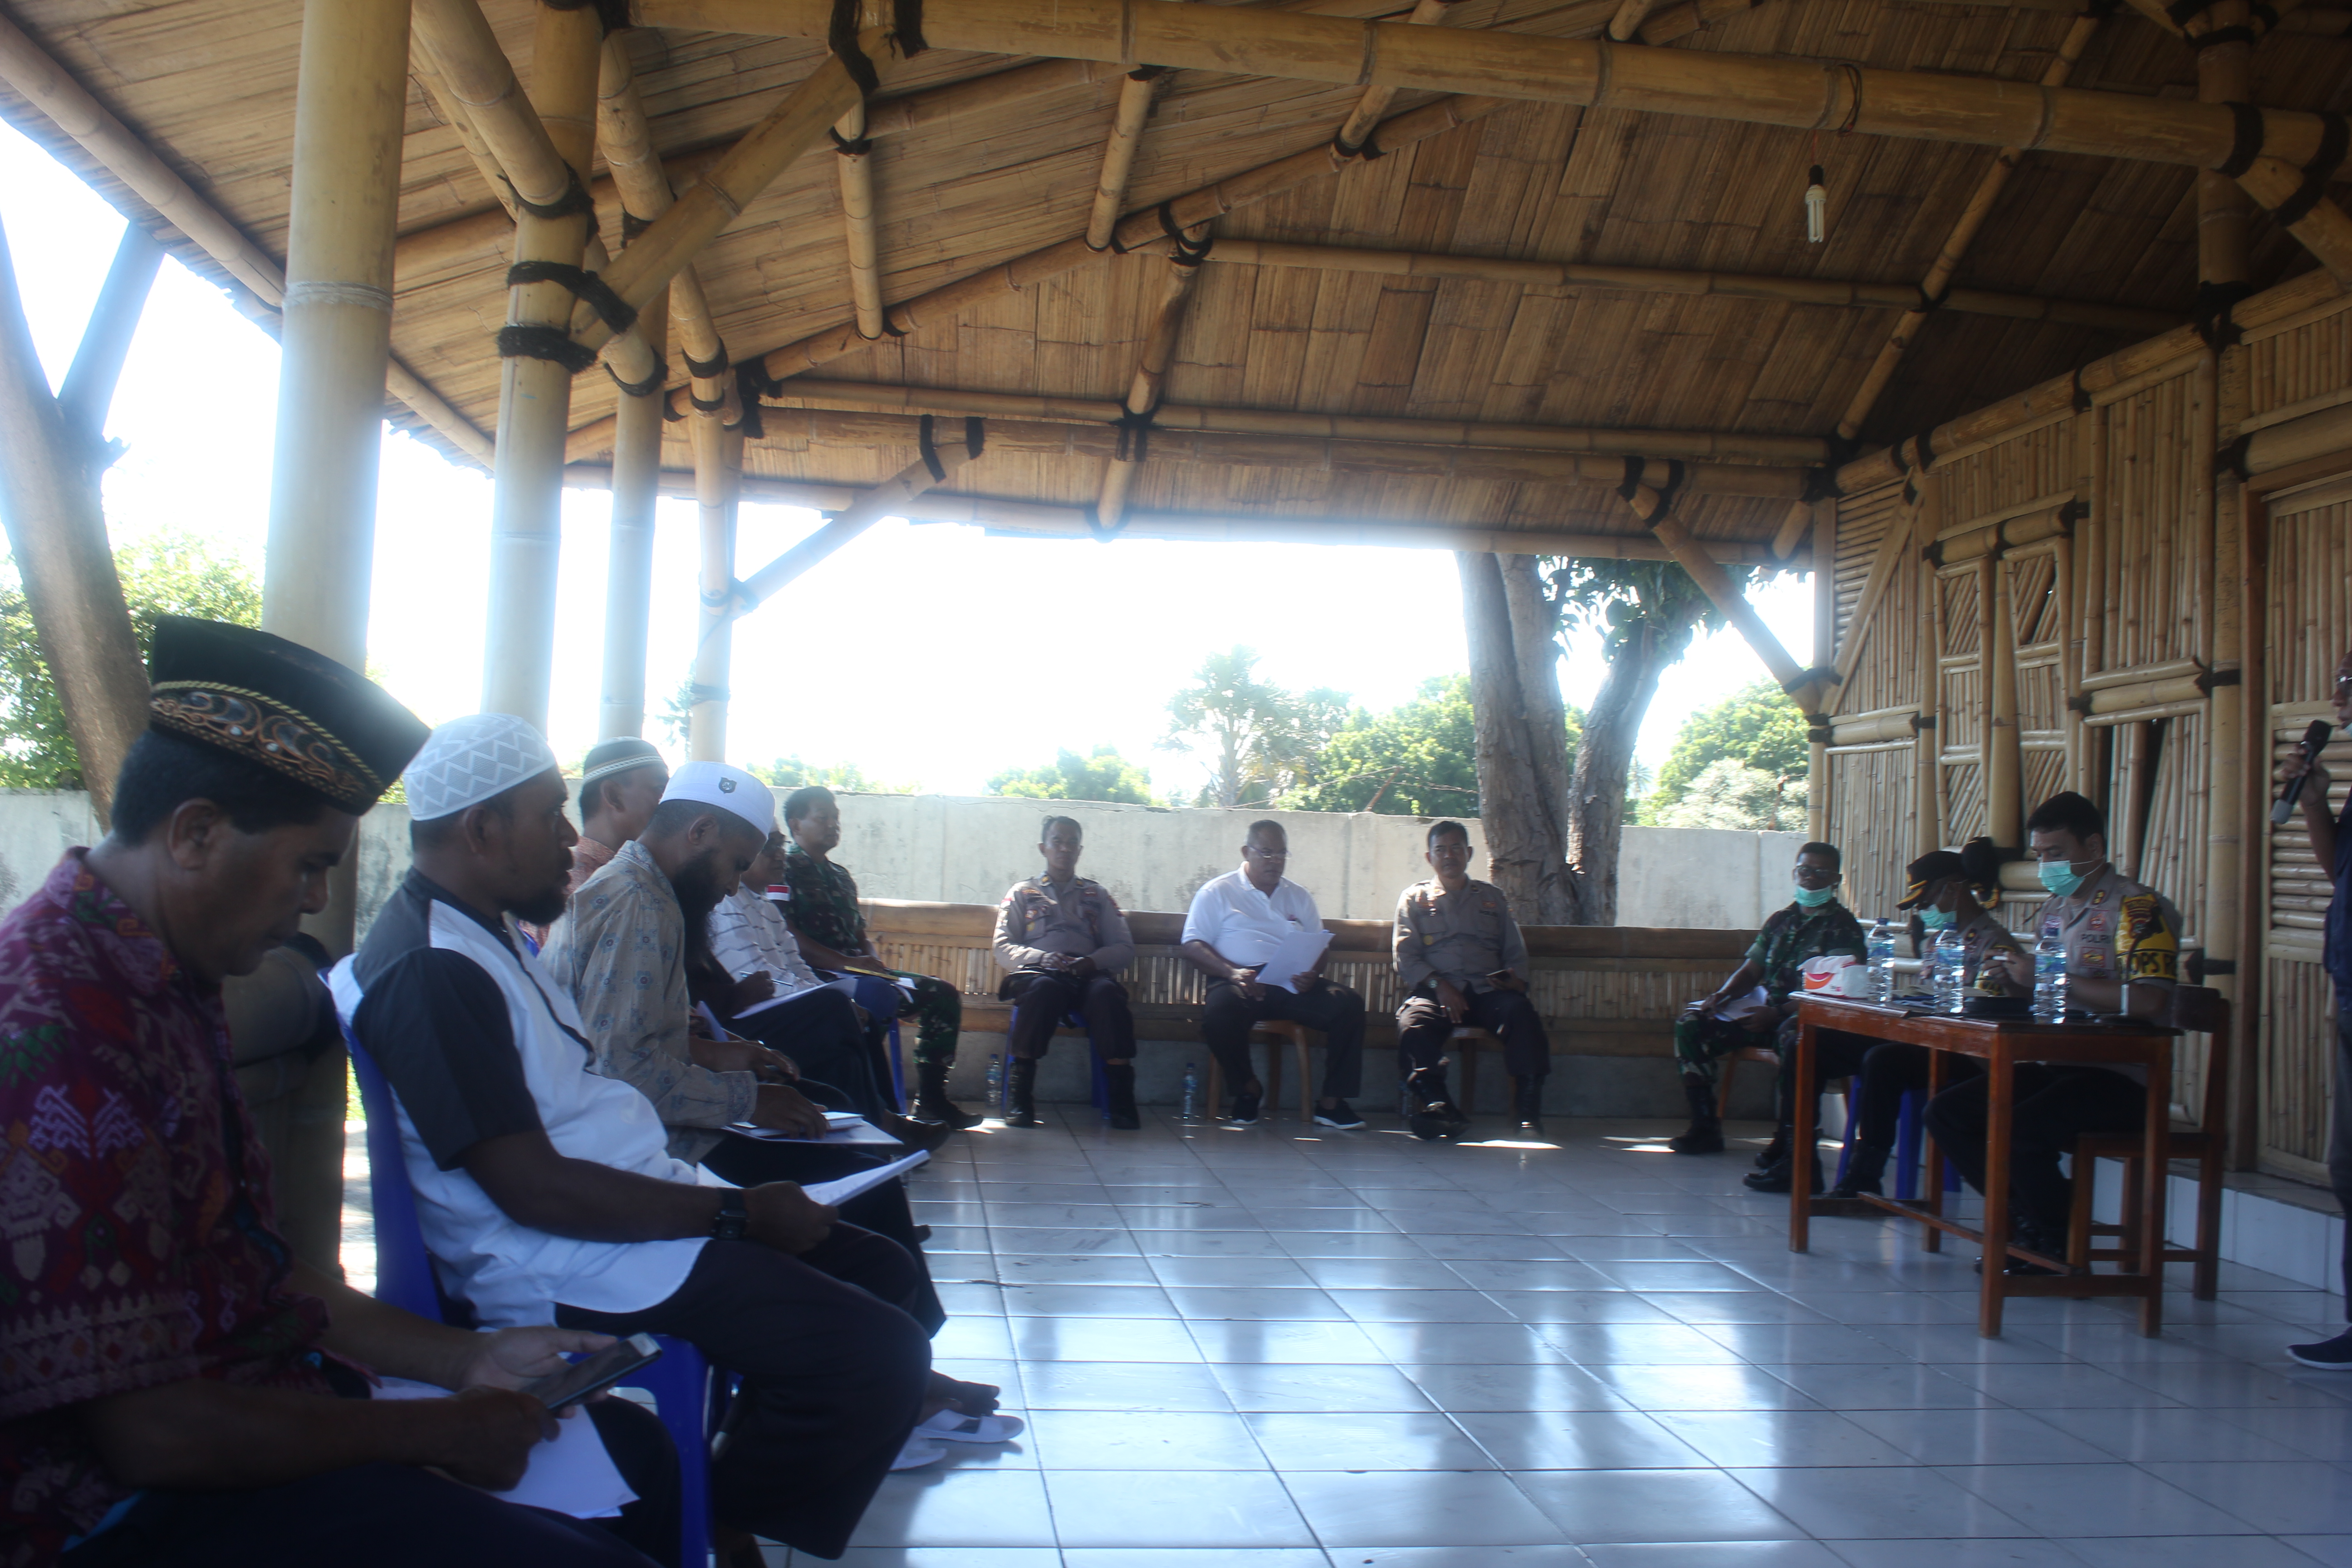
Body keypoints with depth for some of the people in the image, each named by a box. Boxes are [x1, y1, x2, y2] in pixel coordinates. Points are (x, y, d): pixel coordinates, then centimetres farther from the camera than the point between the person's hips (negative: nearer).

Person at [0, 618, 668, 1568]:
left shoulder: (161, 990, 8)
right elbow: (146, 1429, -25)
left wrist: (464, 1359, 10)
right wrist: (446, 1432, -14)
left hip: (263, 1406, 10)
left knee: (633, 1453, 11)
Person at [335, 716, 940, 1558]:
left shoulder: (483, 935, 14)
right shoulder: (429, 973, -20)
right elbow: (534, 1189, -24)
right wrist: (738, 1213, -18)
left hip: (640, 1206, 11)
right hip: (568, 1265, -11)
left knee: (882, 1270, 11)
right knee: (884, 1355, -20)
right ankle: (727, 1529, 0)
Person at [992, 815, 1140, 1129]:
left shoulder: (1098, 895, 26)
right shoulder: (1023, 893, 24)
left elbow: (1125, 950, 16)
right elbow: (1003, 948, 12)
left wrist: (1091, 962, -6)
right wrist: (1041, 958, -10)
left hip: (1089, 974, 1)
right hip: (1039, 971, -1)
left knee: (1107, 992, -36)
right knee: (1043, 987, -39)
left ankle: (1121, 1095, -39)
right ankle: (1020, 1092, -39)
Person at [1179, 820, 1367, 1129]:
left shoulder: (1299, 897, 24)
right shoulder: (1218, 892, 11)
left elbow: (1322, 948, 20)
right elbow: (1193, 947, 2)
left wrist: (1312, 973, -6)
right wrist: (1232, 973, -17)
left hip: (1294, 985, 3)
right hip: (1241, 982, -3)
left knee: (1349, 1004, -23)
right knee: (1219, 1011, -37)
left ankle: (1331, 1102, -17)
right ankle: (1248, 1089, -8)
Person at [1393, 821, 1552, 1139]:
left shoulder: (1492, 897, 26)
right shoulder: (1415, 898, 21)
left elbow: (1516, 952, 21)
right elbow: (1406, 956, 8)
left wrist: (1516, 979, -3)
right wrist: (1437, 984, -11)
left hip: (1487, 991, 1)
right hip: (1435, 991, -1)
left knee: (1522, 1013, -33)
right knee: (1413, 1027, -36)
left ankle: (1528, 1111, -35)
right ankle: (1442, 1109, -39)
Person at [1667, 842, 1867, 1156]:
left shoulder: (1843, 927, -3)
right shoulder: (1780, 920, 18)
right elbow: (1752, 969, 20)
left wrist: (1776, 1014, -24)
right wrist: (1722, 995, -2)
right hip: (1768, 1014, 7)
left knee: (1794, 1039, -42)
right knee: (1690, 1024, -7)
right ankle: (1706, 1127, -7)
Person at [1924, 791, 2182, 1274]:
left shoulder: (2137, 906, -8)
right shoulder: (2053, 909, 18)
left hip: (2120, 1078, -9)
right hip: (2055, 1066, 9)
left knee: (2017, 1127, -30)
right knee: (1946, 1112, -5)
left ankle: (2060, 1247, -6)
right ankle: (2027, 1221, 4)